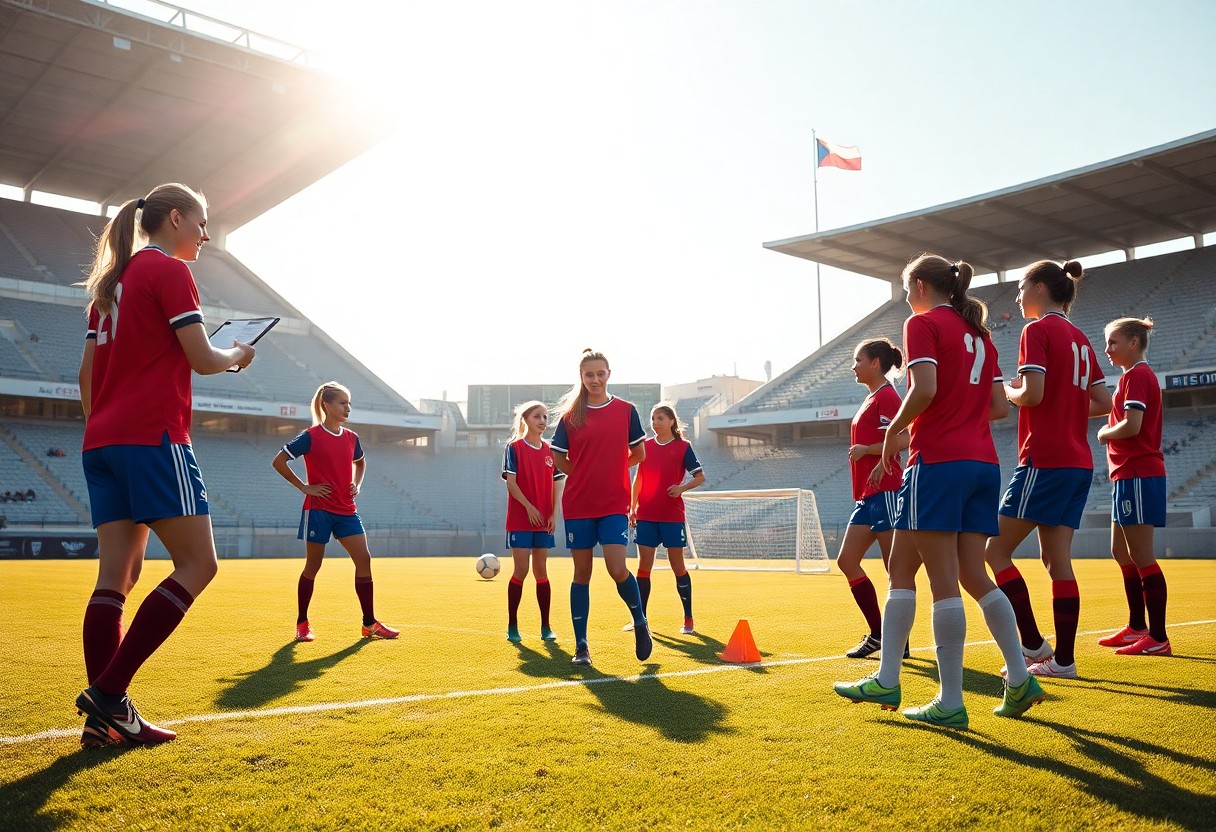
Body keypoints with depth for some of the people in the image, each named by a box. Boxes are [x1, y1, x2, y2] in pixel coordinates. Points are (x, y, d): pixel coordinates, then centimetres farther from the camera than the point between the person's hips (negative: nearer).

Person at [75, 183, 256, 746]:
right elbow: (203, 359, -9)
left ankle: (103, 717, 3)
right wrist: (238, 356, 11)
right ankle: (108, 693, -9)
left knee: (116, 574, 5)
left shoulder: (111, 281, 21)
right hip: (154, 437, -9)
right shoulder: (170, 271, -4)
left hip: (101, 441, 9)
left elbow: (87, 371, 20)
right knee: (197, 564, -5)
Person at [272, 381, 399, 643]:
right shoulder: (310, 437, -9)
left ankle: (369, 623, 4)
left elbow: (360, 462, 28)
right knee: (313, 566, 4)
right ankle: (302, 623, 19)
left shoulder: (351, 438, 8)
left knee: (364, 560, -4)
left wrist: (357, 484, 10)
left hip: (346, 510, 5)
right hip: (318, 510, -5)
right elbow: (278, 461, -8)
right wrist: (304, 487, -9)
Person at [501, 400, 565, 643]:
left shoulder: (550, 451, 9)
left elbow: (556, 484, 8)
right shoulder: (514, 447, -3)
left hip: (544, 521, 4)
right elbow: (511, 482, -9)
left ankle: (546, 627, 12)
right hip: (519, 520, -4)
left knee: (541, 571, 7)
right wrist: (529, 507, -17)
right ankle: (512, 626, 6)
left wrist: (554, 514, -4)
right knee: (521, 571, -5)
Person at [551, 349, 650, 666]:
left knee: (617, 569, -14)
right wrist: (587, 474, -1)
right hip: (578, 505, 1)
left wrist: (608, 468, 7)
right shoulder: (570, 415, 4)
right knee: (581, 573, 4)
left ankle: (640, 622, 13)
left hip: (614, 504, -1)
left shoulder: (626, 410, 3)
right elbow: (560, 459, 6)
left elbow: (639, 453, 9)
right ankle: (581, 645, 14)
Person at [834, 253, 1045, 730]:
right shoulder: (979, 334, 19)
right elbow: (1000, 406, 15)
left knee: (944, 583, -5)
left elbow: (925, 389, -17)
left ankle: (951, 704, -1)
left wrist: (895, 429, -3)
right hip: (983, 463, 8)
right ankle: (1020, 679, 10)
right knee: (974, 576, 13)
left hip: (937, 461, -8)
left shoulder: (923, 323, -3)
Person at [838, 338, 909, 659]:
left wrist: (865, 449, -18)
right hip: (867, 496, 10)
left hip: (885, 492, -10)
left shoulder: (886, 396, -10)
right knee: (846, 561, 7)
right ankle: (878, 634, 14)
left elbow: (903, 440, -21)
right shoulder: (872, 398, 19)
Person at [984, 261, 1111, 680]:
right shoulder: (1080, 338, 16)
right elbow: (1105, 403, 16)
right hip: (1078, 462, 9)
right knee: (1057, 558, 9)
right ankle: (1063, 659, 10)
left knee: (996, 551, -2)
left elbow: (1032, 393, -19)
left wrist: (1008, 391, 1)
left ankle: (1033, 645, -2)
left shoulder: (1037, 330, -7)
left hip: (1044, 461, -8)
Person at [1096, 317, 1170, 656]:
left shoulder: (1136, 375, -12)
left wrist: (1105, 434, -6)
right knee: (1122, 553, 15)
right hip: (1130, 474, 11)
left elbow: (1131, 426, -22)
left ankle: (1158, 638, -3)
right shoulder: (1138, 375, 19)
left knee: (1141, 556, -7)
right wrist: (1110, 432, 3)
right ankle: (1136, 628, 23)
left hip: (1137, 475, -11)